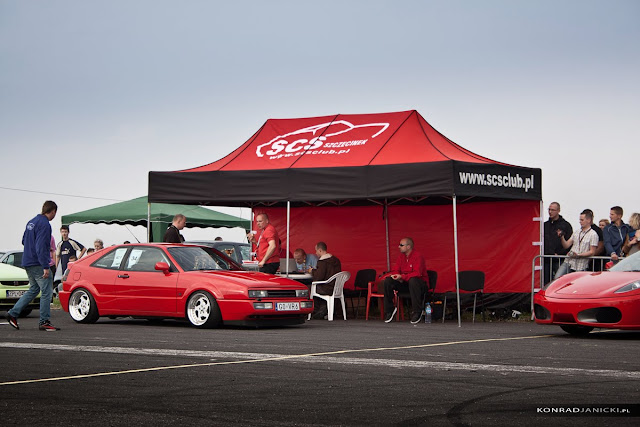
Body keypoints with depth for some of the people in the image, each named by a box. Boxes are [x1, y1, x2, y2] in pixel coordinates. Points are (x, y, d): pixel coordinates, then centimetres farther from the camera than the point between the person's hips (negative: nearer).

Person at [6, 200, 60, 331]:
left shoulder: (31, 222, 13)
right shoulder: (44, 225, -15)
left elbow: (24, 241, 24)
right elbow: (40, 247, -22)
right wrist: (46, 267, -23)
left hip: (28, 263, 9)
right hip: (38, 263, -9)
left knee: (33, 290, 18)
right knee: (46, 291, -4)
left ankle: (13, 313, 15)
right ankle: (44, 322, -4)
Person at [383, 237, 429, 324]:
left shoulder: (417, 256, -17)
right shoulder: (401, 256, 5)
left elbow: (417, 274, -26)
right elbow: (395, 270, 8)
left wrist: (402, 277, -31)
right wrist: (396, 276, -15)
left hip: (421, 283, -6)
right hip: (404, 282, 6)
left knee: (413, 280, -41)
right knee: (387, 281, -13)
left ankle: (417, 312, -31)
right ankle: (389, 310, -4)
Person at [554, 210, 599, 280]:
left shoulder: (593, 235, -4)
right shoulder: (577, 232, 15)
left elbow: (592, 252, -9)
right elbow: (566, 245, 14)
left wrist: (579, 255, -19)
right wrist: (562, 237, -4)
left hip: (580, 266, -5)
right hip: (568, 261, 5)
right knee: (557, 278, -10)